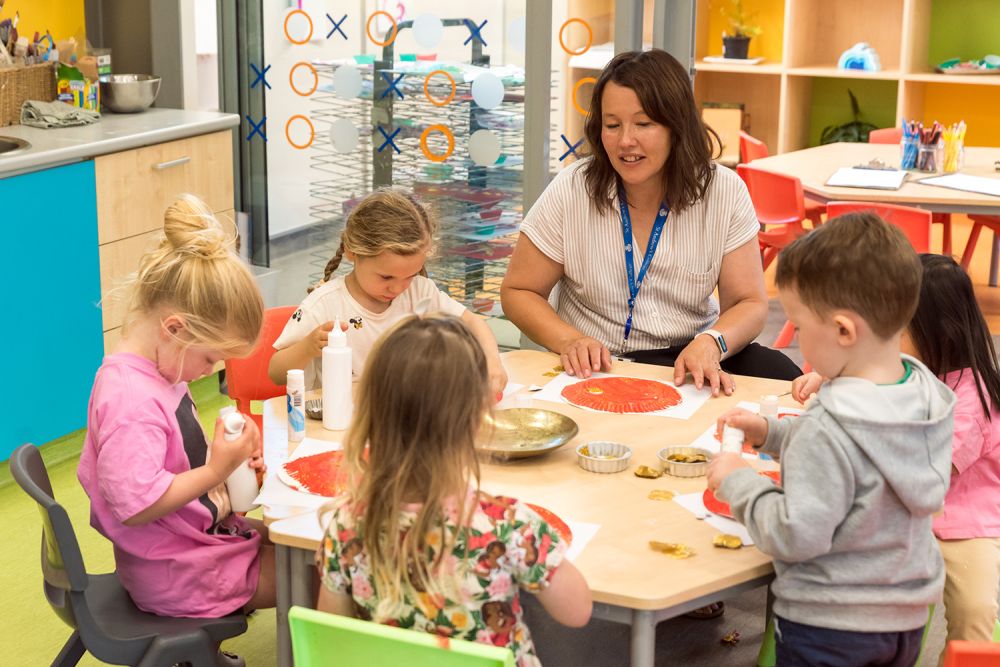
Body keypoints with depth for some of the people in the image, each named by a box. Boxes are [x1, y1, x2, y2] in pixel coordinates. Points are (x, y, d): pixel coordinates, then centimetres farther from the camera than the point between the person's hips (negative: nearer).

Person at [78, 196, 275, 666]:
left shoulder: (159, 371, 3)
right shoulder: (130, 399, -28)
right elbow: (136, 504, -32)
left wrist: (226, 449, 1)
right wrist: (216, 470, -24)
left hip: (199, 535, 10)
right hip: (179, 577, -10)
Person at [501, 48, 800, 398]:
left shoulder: (724, 193, -5)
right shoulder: (571, 192, -8)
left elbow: (749, 303, -2)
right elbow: (518, 292, 1)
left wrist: (711, 343, -25)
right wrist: (570, 340, -19)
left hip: (691, 358, 3)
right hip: (599, 366, -3)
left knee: (780, 375, -24)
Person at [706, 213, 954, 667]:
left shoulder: (830, 426, -31)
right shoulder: (923, 388, -7)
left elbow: (796, 536, -27)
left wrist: (738, 484, -14)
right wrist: (772, 434, 4)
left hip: (828, 627, -7)